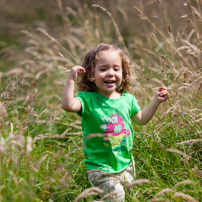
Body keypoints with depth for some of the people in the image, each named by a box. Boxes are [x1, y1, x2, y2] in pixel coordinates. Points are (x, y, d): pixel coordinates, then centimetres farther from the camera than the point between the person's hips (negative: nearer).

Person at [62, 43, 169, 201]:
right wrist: (71, 80, -34)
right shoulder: (88, 99, -14)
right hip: (101, 167, -6)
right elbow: (68, 105, -34)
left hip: (126, 163, 6)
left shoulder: (127, 99, 2)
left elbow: (141, 119, 18)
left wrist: (156, 101, 9)